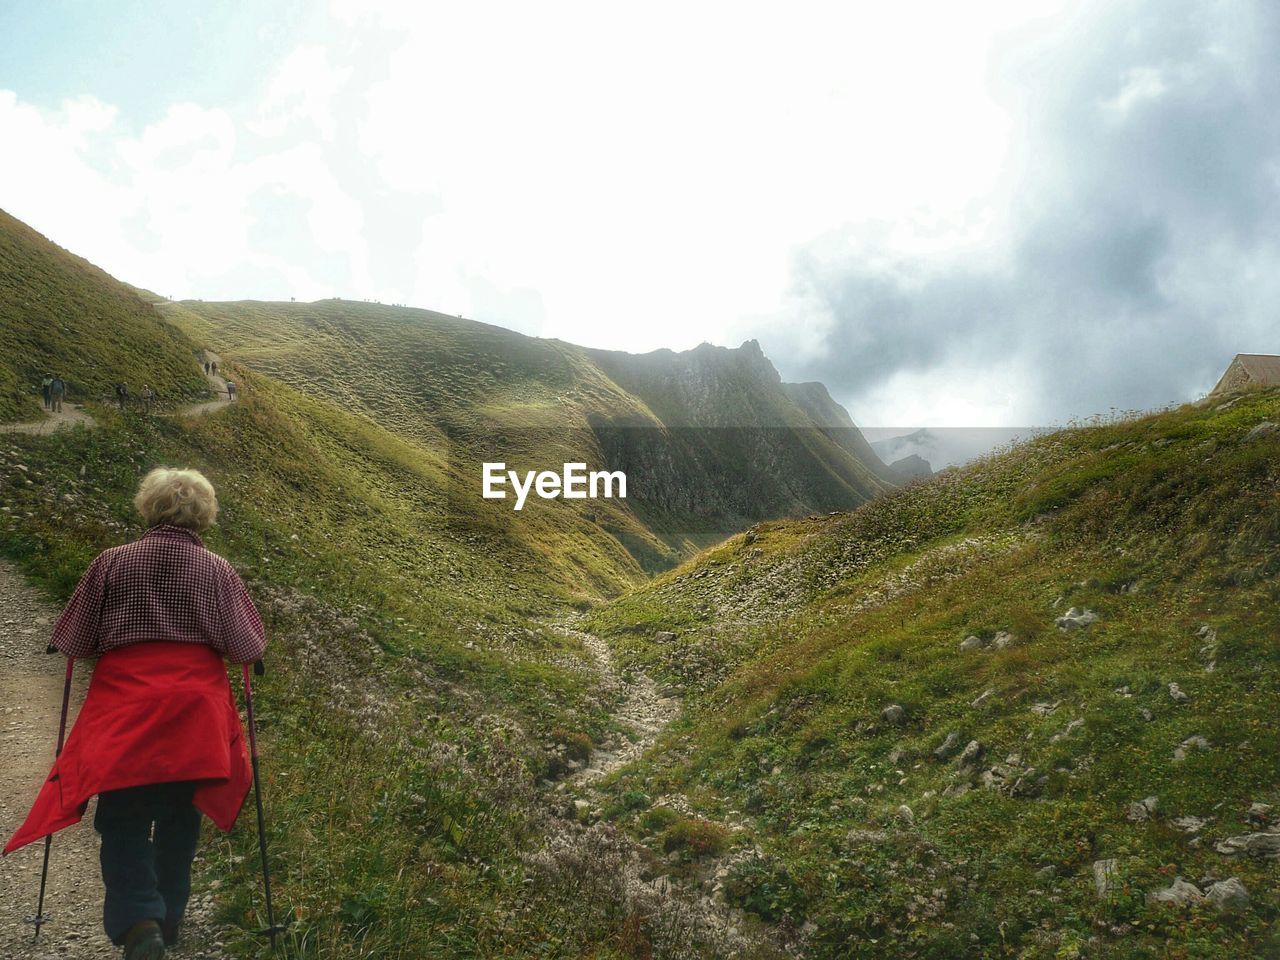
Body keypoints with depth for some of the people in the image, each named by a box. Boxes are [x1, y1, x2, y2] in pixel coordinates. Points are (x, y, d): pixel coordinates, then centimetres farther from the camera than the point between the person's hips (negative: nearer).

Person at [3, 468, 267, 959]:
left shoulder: (112, 563, -1)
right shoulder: (218, 570, -1)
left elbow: (70, 642, 3)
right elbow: (248, 648, -3)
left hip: (123, 716, -1)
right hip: (196, 718, 1)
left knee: (123, 821, 7)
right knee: (179, 821, 15)